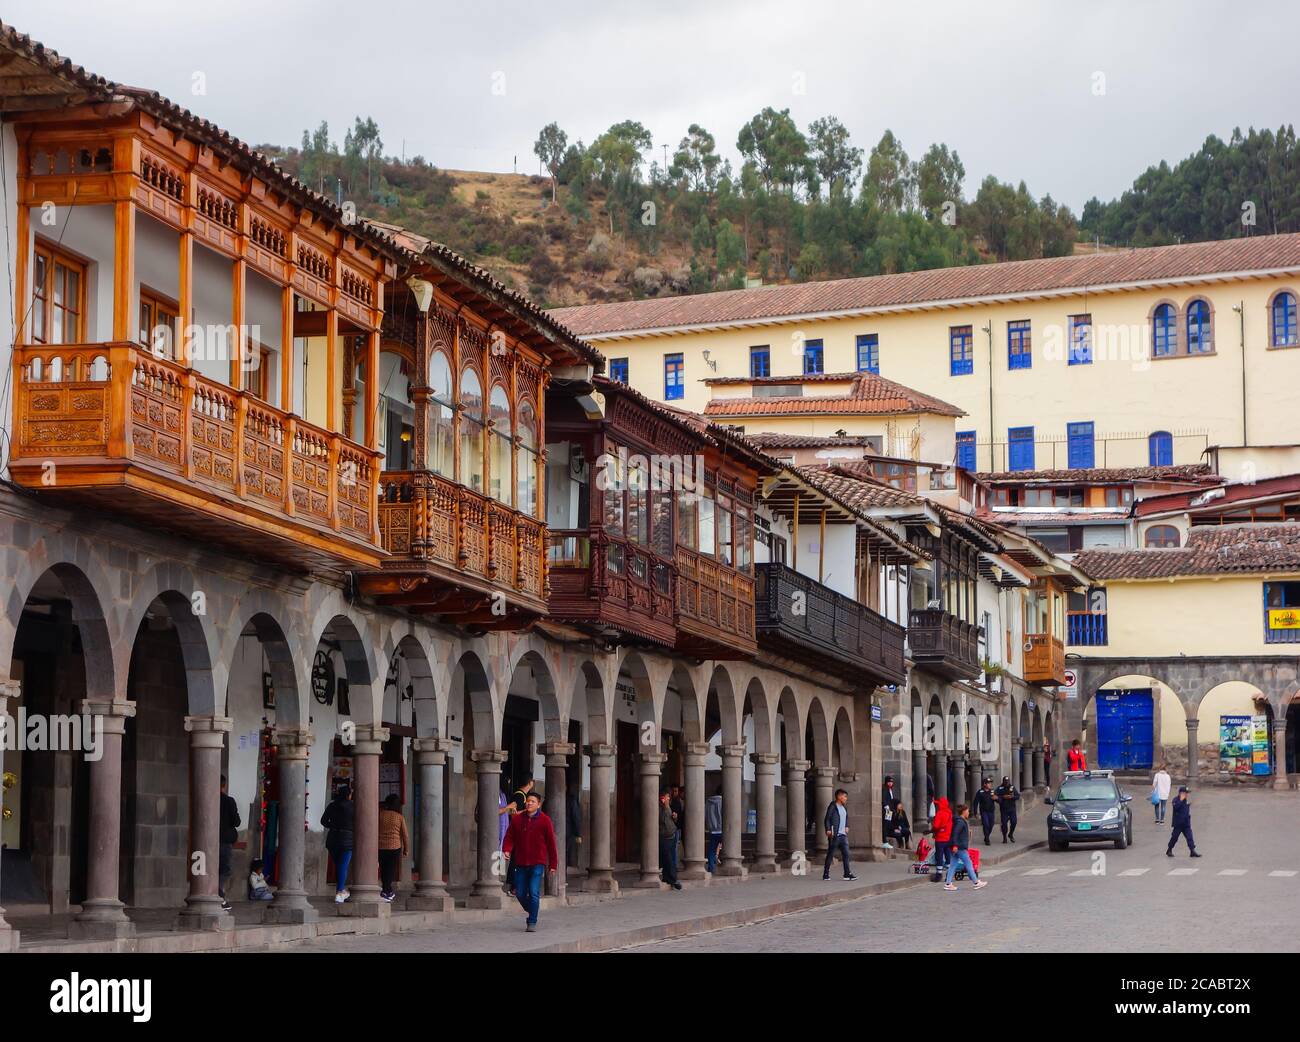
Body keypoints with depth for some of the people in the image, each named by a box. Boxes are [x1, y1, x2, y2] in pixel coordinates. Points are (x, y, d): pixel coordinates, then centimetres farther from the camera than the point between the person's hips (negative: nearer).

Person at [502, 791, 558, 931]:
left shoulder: (545, 821, -3)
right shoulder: (517, 819, 4)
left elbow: (551, 843, 0)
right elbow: (509, 837, 6)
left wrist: (553, 864, -1)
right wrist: (506, 850, -16)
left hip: (537, 863, -4)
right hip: (521, 863, 4)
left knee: (534, 893, -12)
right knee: (520, 893, 8)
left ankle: (532, 922, -5)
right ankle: (532, 913, 34)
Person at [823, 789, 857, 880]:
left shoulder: (844, 808, 14)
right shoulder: (832, 807, -7)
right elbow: (827, 819, -10)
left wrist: (846, 827, 14)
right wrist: (828, 830, -19)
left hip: (843, 835, 7)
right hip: (834, 835, -7)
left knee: (846, 854, 2)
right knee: (830, 855, 0)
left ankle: (847, 873, 4)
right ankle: (826, 874, 8)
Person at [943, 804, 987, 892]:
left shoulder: (962, 821, 15)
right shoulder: (960, 822, -15)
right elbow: (955, 833, -22)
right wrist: (955, 845, -25)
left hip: (957, 847, 10)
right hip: (960, 848, -10)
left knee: (953, 864, 7)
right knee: (968, 864, -1)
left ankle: (948, 883, 5)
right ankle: (977, 882, 5)